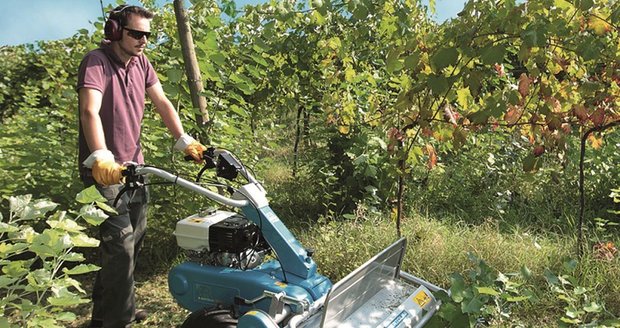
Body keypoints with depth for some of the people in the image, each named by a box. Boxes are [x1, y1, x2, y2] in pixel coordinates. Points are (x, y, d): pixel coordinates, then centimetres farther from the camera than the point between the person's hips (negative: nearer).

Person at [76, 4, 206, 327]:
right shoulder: (96, 61, -16)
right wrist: (101, 159, -44)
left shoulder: (141, 62, 7)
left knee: (134, 240, 18)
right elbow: (90, 111, -30)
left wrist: (185, 141, -7)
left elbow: (162, 103, 4)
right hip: (104, 171, -8)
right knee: (120, 247, -9)